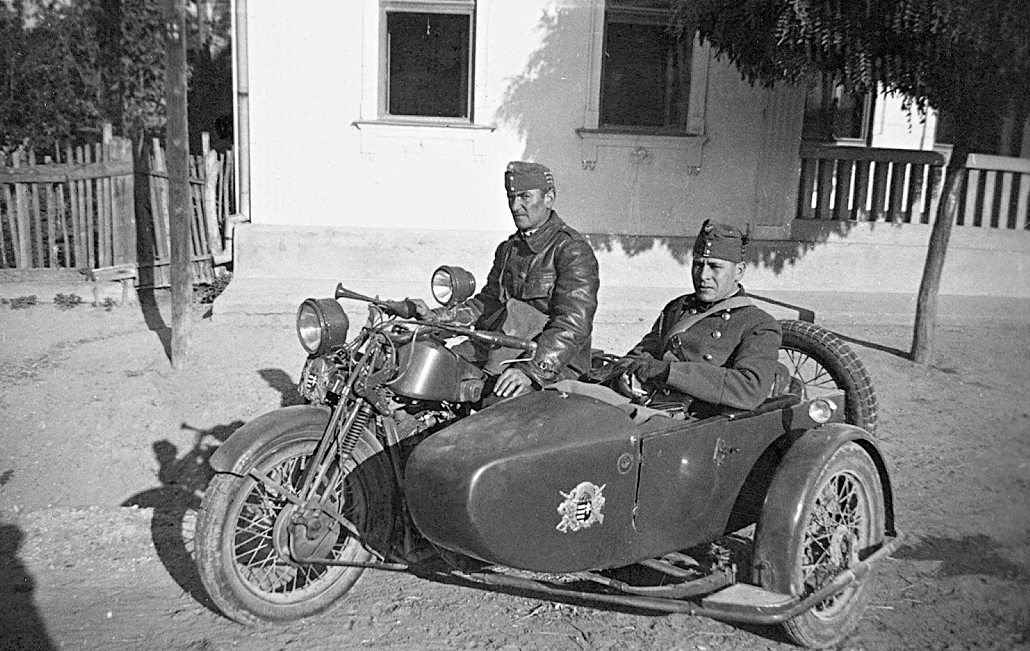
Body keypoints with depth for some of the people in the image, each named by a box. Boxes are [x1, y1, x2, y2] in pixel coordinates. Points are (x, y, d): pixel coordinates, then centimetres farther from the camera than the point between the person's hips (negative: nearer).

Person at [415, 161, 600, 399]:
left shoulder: (573, 250, -8)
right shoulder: (508, 249, 18)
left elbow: (574, 323, -19)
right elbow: (488, 301, 20)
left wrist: (531, 371, -31)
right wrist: (437, 316, 4)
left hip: (558, 366, -6)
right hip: (514, 358, 7)